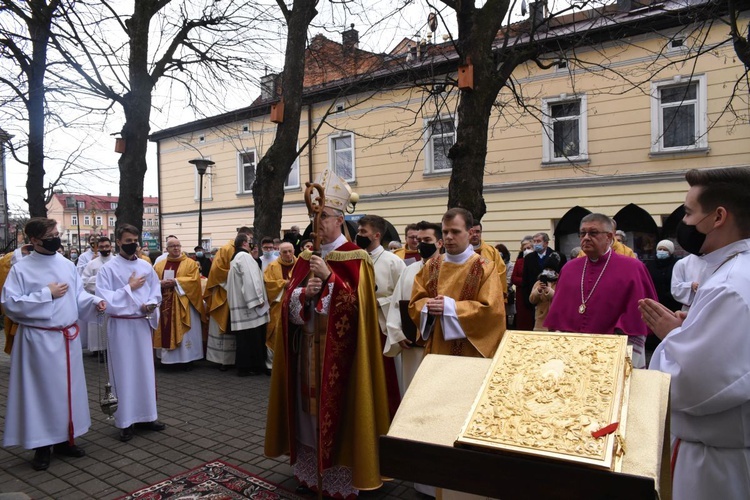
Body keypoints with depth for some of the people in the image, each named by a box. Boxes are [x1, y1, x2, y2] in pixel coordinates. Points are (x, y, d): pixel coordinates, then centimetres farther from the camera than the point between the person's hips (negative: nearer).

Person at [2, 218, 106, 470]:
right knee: (41, 390, 3)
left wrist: (95, 302, -11)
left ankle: (64, 439, 27)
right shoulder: (21, 268, -8)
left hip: (69, 337, 5)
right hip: (39, 339, -5)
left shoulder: (67, 264, 6)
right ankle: (42, 445, 16)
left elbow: (78, 294, 8)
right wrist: (47, 294, -16)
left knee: (68, 388, 12)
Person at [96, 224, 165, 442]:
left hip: (142, 323, 4)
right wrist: (129, 288, -14)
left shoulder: (146, 266, 6)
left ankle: (145, 416, 23)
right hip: (120, 326, -4)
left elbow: (156, 292, 9)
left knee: (145, 369, 10)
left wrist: (150, 305, -10)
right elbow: (104, 298, -14)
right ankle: (125, 421, 13)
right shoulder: (108, 268, -7)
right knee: (123, 372, 2)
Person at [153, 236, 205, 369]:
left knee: (184, 332, -1)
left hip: (183, 304, -3)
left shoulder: (190, 263, 1)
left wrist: (176, 282, -17)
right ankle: (167, 358, 16)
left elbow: (194, 280, -10)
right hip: (164, 303, 4)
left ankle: (186, 359, 6)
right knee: (166, 331, 6)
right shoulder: (159, 265, 13)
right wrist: (161, 283, -14)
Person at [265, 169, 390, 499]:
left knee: (335, 410, 1)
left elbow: (356, 303, -17)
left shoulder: (354, 258, -9)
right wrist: (304, 293, -15)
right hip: (305, 347, 6)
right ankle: (309, 473, 29)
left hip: (336, 349, -6)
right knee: (308, 409, 13)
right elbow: (288, 301, 6)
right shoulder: (306, 257, 10)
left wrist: (329, 278, -23)